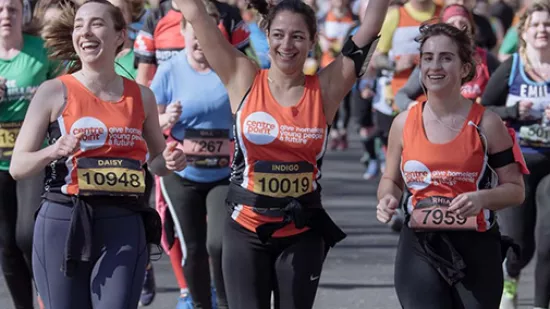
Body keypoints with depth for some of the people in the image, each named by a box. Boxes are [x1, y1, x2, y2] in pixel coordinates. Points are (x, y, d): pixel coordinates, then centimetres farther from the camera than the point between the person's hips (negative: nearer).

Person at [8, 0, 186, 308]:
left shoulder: (141, 97, 9)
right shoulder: (54, 92, 0)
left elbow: (156, 161, 24)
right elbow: (17, 166, -1)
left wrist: (170, 162, 1)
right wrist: (53, 152, -20)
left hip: (123, 228, 1)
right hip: (63, 224, -1)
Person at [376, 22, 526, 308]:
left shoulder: (485, 123, -4)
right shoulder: (404, 123, 4)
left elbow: (515, 190, 0)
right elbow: (391, 180, 18)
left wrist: (482, 198, -20)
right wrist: (388, 198, -5)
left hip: (475, 250, -1)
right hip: (419, 247, 1)